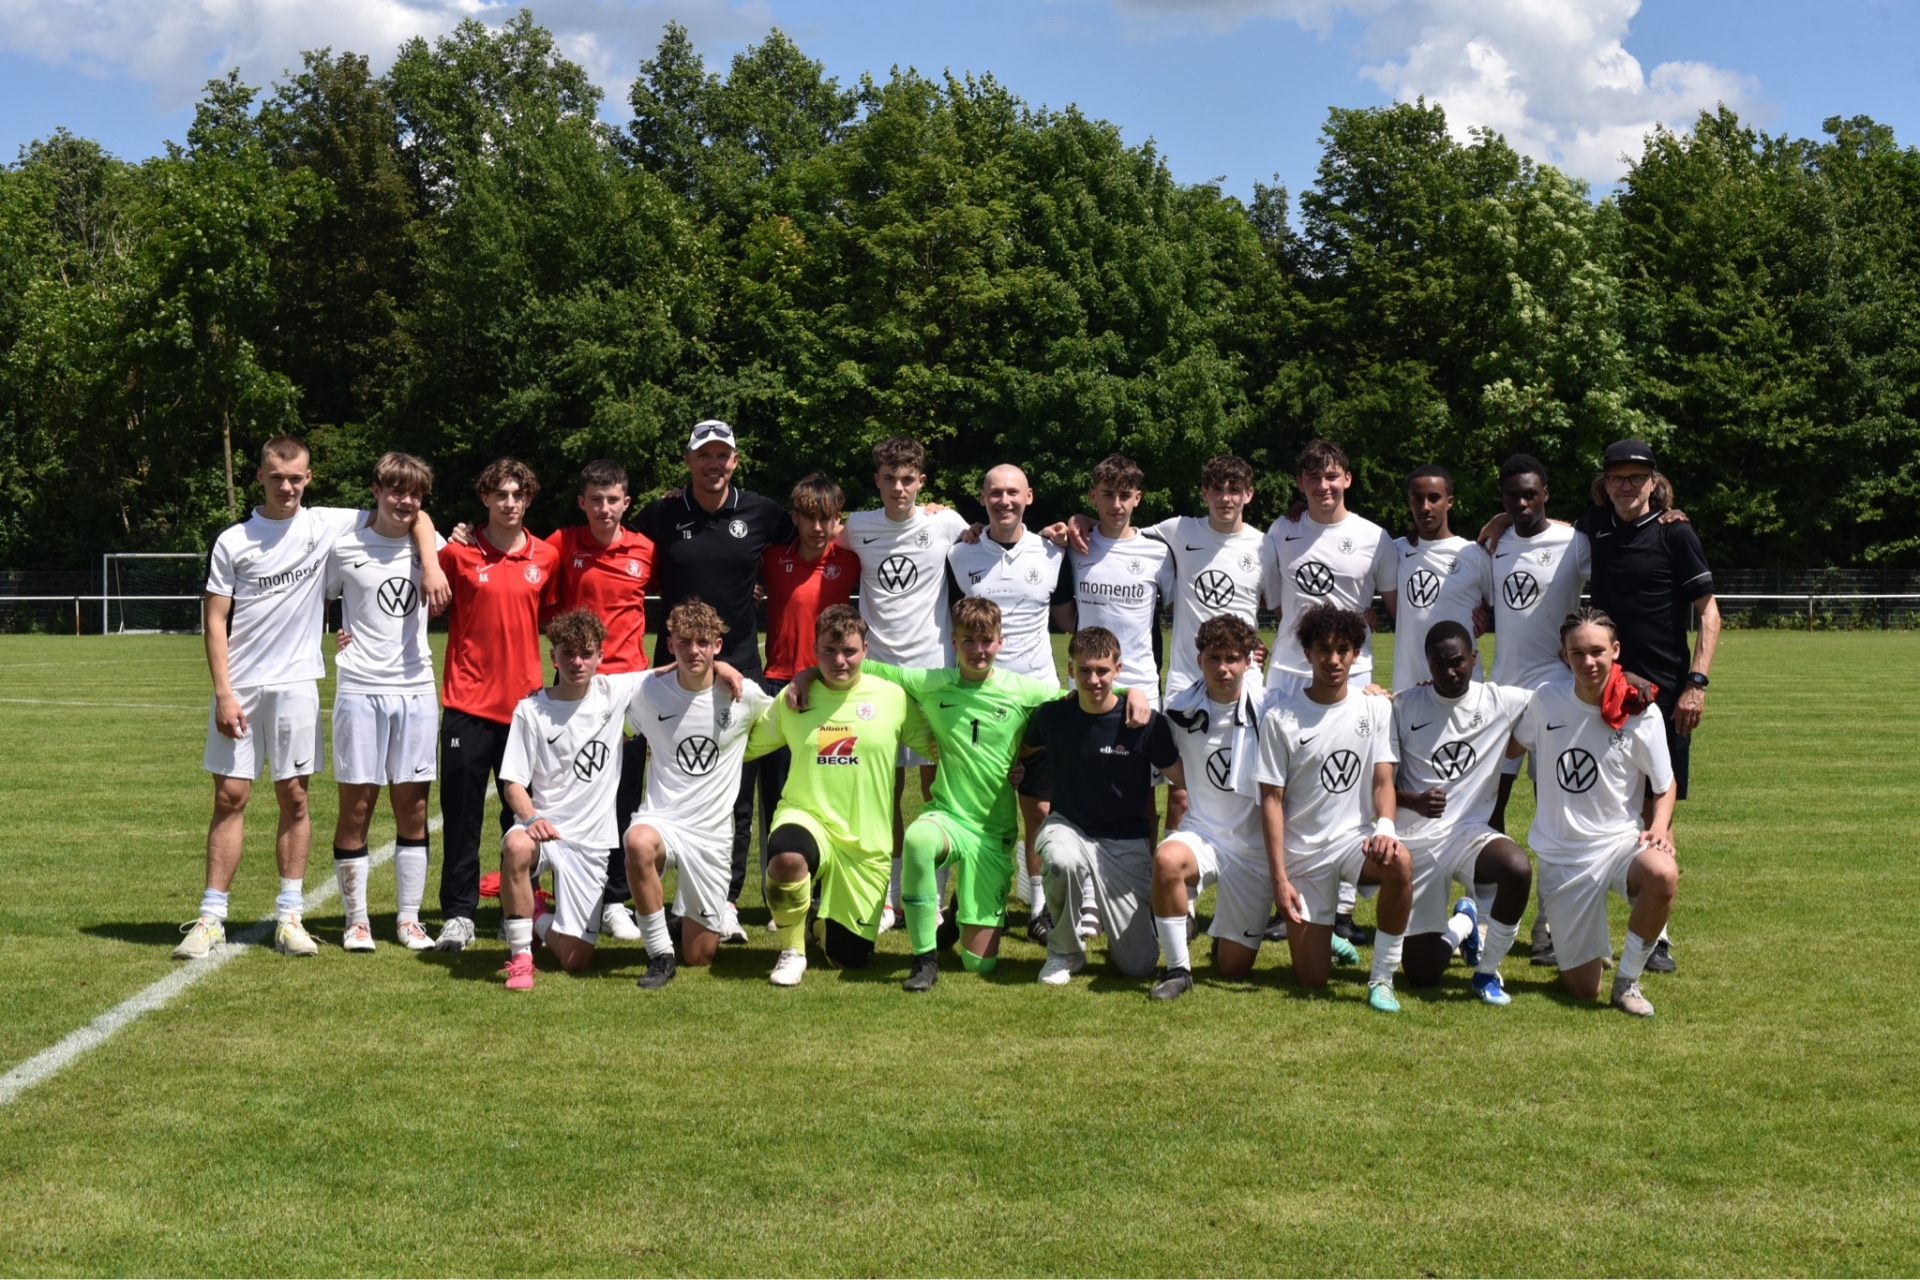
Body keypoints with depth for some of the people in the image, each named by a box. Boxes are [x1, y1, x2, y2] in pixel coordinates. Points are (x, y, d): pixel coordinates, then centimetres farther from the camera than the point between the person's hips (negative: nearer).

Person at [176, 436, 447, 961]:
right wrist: (224, 692, -7)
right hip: (239, 686, 0)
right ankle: (211, 918, 5)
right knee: (230, 796, 0)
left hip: (296, 683, 1)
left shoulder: (327, 525, 3)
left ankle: (290, 916, 10)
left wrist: (431, 568, -8)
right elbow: (216, 621, 1)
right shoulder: (232, 541, 2)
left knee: (294, 798, 3)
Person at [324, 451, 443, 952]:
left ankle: (409, 919, 13)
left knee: (413, 806, 4)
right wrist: (334, 635, -2)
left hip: (416, 689, 2)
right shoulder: (346, 548, 0)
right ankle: (356, 919, 11)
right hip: (360, 689, -2)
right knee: (356, 804, 0)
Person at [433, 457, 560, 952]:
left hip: (524, 700, 2)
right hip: (468, 702, -2)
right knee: (461, 814, 1)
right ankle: (458, 915, 10)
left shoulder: (546, 558, 5)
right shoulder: (458, 554, -1)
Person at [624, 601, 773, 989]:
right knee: (638, 843, -40)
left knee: (700, 956, 3)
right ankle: (660, 954, -21)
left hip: (713, 832, 1)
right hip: (660, 818, 0)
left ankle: (696, 917, 41)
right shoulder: (648, 693, -3)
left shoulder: (744, 695, -5)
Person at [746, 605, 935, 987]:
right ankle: (791, 952, -11)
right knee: (787, 857, -39)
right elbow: (744, 746, 11)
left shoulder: (893, 697, -1)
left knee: (849, 959, 4)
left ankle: (827, 921, 43)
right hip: (807, 818, -1)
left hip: (866, 842, 1)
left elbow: (935, 745, 5)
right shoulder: (792, 699, 1)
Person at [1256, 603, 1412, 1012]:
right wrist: (1279, 878, -12)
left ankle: (1382, 977, -18)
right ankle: (1325, 938, 35)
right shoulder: (1280, 718, -6)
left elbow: (1382, 781, -3)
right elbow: (1272, 799, -6)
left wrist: (1385, 826, -26)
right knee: (1311, 980, -3)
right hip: (1303, 851, -1)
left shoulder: (1376, 709, 1)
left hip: (1356, 838, 1)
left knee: (1399, 862, -36)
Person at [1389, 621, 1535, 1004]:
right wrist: (1414, 800, -21)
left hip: (1470, 832, 1)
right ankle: (1463, 925, 35)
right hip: (1414, 841, 0)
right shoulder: (1403, 706, -2)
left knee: (1518, 868, -37)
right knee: (1422, 976, -3)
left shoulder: (1504, 702, 0)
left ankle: (1487, 970, -9)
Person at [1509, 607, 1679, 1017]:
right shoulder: (1546, 700, -2)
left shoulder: (1641, 712, -9)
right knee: (1582, 990, -2)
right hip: (1562, 856, 1)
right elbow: (1513, 744, 17)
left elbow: (1665, 786, 1)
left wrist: (1659, 827, -18)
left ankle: (1627, 980, -14)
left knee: (1663, 874, -38)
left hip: (1620, 841, -1)